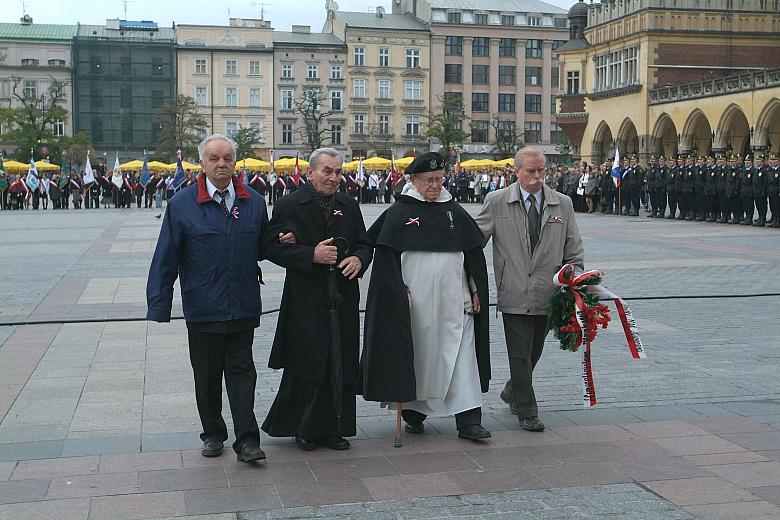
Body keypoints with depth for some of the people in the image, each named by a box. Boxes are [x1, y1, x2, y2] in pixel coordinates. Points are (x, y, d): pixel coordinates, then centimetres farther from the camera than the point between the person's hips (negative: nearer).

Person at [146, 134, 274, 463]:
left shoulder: (254, 202, 6)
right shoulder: (182, 204, -3)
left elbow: (261, 248, 19)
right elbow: (165, 259, -3)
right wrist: (159, 307, -6)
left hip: (243, 308, 1)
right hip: (202, 309, -1)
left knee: (241, 373, 2)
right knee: (206, 375, 10)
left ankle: (247, 441, 3)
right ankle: (213, 434, 25)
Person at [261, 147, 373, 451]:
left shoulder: (349, 206, 12)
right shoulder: (289, 205, -2)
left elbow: (364, 244, 17)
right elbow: (273, 248, -7)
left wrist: (358, 259, -6)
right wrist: (311, 255, -18)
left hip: (343, 300, 5)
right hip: (306, 302, -4)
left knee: (341, 365, 7)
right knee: (308, 364, -2)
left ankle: (331, 429, 18)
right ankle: (304, 428, 14)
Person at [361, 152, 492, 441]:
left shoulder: (455, 212, 10)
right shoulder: (399, 213, 0)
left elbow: (474, 253, 13)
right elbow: (387, 257, -2)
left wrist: (476, 291, 8)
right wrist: (400, 292, -10)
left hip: (454, 301, 2)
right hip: (416, 302, -2)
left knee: (462, 358, -3)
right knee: (417, 358, 7)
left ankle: (468, 421, -1)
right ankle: (414, 413, 23)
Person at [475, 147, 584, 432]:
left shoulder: (563, 204, 6)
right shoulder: (497, 202, -1)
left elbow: (574, 250, 11)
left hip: (547, 294, 3)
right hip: (514, 294, -3)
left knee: (533, 352, 15)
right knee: (520, 354, -1)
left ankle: (512, 392, 39)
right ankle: (526, 411, 10)